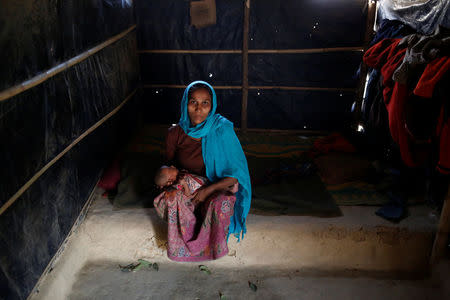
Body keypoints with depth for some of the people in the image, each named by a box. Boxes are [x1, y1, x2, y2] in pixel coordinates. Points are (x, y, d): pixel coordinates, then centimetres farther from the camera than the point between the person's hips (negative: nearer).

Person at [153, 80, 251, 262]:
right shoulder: (175, 134, -10)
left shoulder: (222, 130, -21)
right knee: (162, 202, -27)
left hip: (219, 187, -2)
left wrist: (209, 189, -24)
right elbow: (170, 166, 8)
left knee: (220, 205, -36)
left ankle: (213, 247, -2)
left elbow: (237, 173, -17)